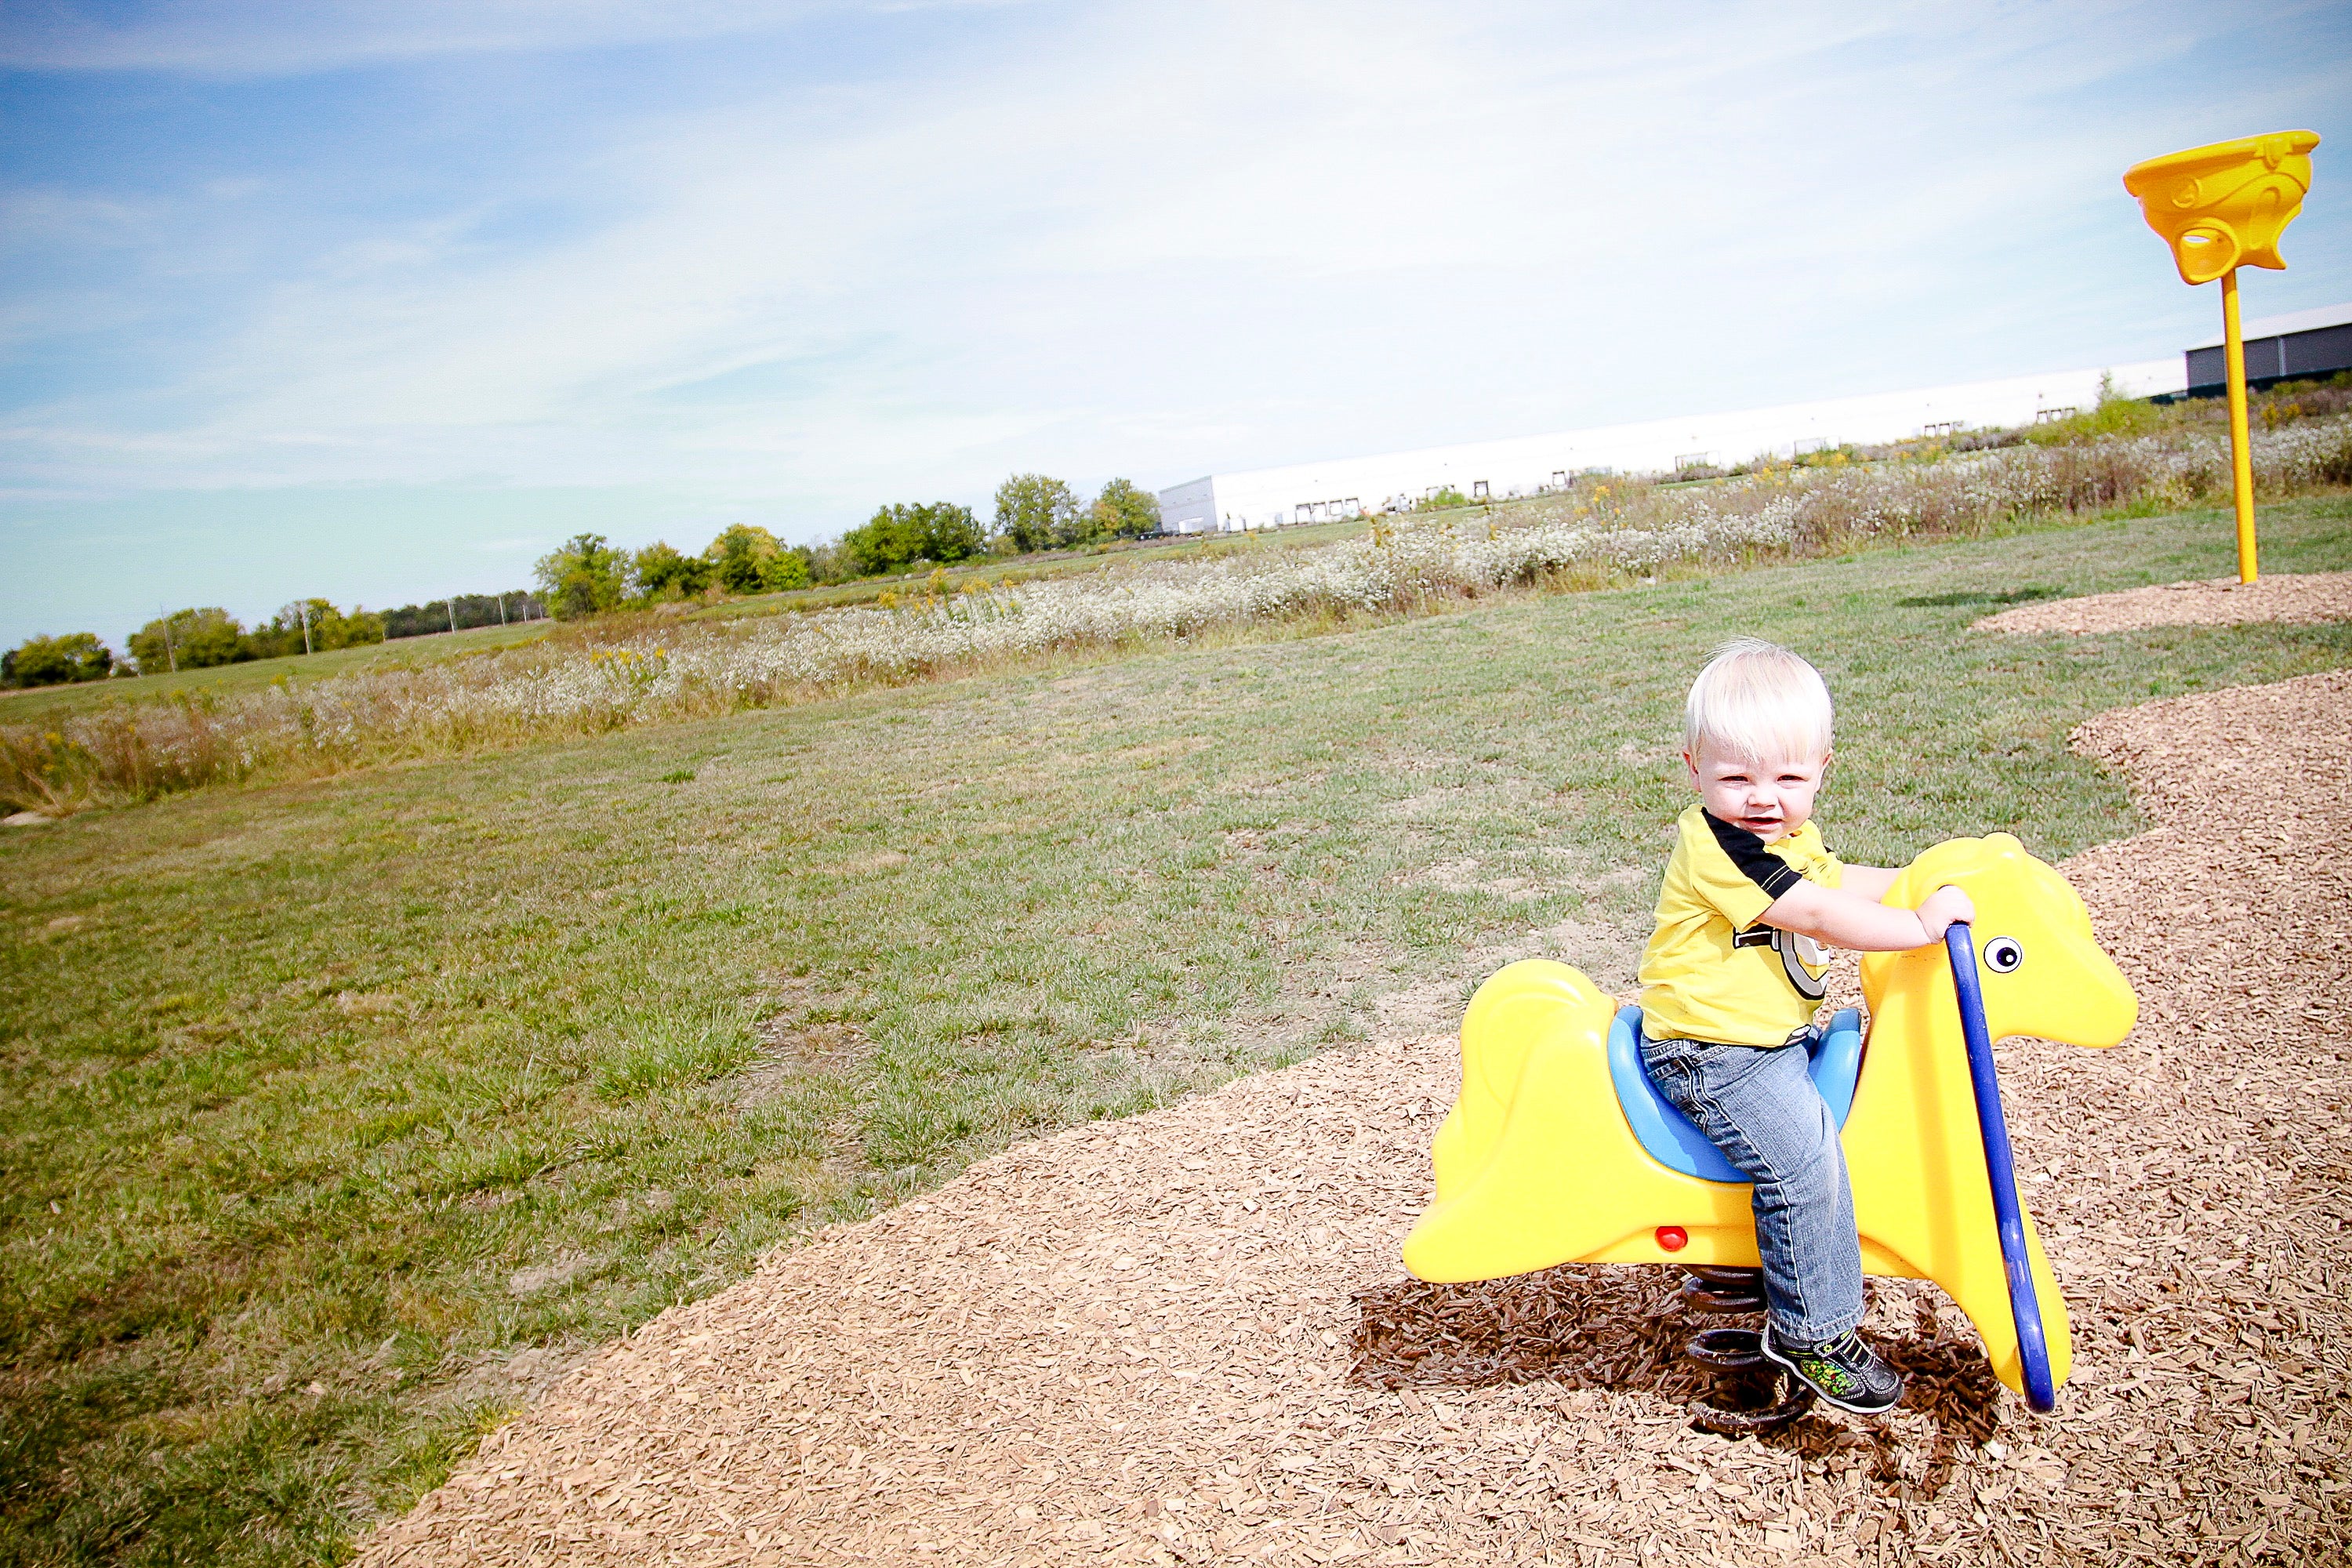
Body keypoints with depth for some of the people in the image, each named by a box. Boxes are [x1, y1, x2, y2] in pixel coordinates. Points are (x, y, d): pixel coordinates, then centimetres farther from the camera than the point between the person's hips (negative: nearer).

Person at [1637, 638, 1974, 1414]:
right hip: (1713, 1055, -10)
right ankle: (1812, 1334, -3)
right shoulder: (1715, 843, -24)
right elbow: (1819, 917, -26)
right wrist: (1922, 922, -23)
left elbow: (1841, 882, 27)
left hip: (1775, 1036, 10)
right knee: (1804, 1157, -21)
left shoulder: (1793, 836, 8)